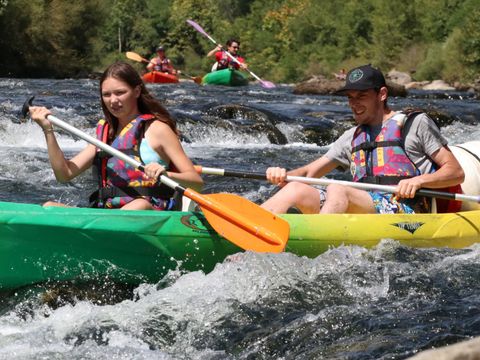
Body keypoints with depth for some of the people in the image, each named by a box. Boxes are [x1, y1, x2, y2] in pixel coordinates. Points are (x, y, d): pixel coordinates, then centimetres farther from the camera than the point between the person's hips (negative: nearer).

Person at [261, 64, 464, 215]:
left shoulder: (416, 124, 11)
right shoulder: (353, 137, 28)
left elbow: (456, 173, 5)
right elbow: (310, 172, 23)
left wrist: (419, 180, -13)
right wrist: (283, 176, 1)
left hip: (406, 212, -6)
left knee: (337, 190, -32)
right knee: (296, 190, -15)